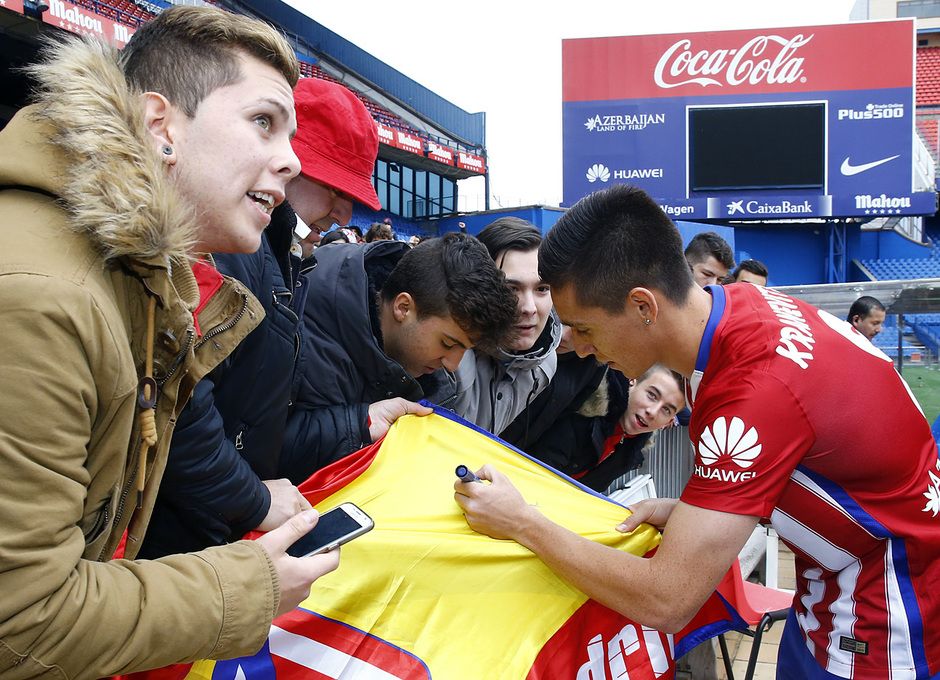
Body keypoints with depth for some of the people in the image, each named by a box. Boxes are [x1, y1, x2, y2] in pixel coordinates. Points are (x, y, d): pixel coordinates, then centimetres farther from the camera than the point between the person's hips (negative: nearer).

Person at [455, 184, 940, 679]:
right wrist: (690, 513, -6)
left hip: (883, 626, -8)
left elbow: (664, 601, -30)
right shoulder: (739, 303, -8)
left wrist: (523, 524, -21)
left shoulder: (757, 389, -34)